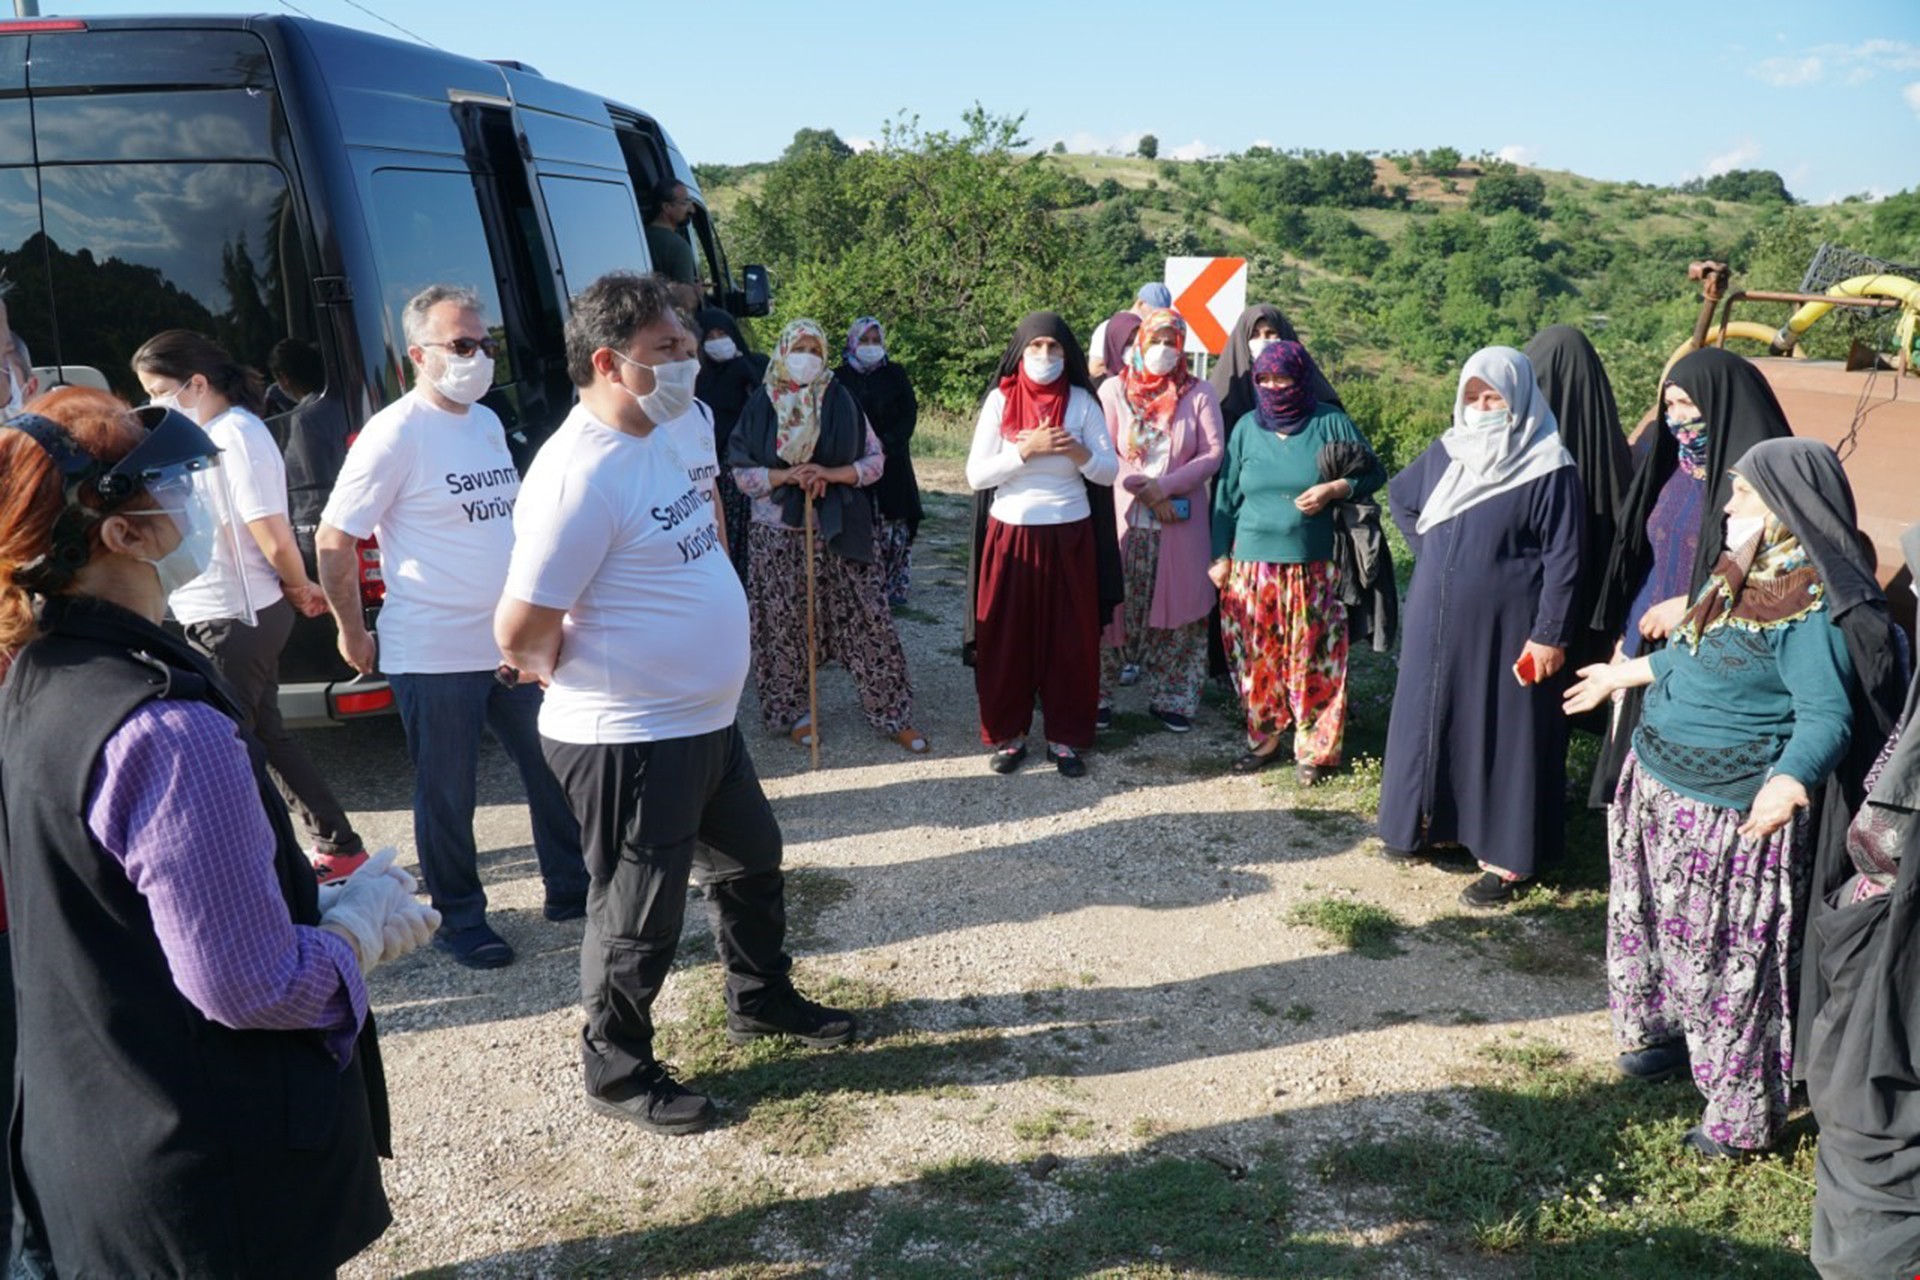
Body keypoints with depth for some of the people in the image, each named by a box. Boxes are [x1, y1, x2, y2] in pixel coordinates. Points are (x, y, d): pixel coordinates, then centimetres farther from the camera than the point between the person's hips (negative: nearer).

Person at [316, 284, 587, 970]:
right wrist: (353, 632, -6)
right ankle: (459, 919, 23)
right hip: (434, 654, -7)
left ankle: (570, 888, 31)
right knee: (448, 795, 6)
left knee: (553, 767, 14)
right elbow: (334, 541, -11)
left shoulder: (487, 422, 10)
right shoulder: (396, 433, -14)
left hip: (512, 643, 7)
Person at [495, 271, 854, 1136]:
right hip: (627, 739, -9)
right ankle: (618, 1070, 29)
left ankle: (761, 999, 48)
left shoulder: (685, 424, 1)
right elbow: (521, 631, -25)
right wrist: (573, 673, -5)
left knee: (752, 860, 25)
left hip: (707, 716, 9)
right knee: (640, 917, 7)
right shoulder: (582, 476, -27)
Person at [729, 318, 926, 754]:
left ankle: (893, 714, 9)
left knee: (868, 621, 0)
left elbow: (874, 460, 1)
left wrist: (830, 474, -15)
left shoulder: (841, 402, 2)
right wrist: (786, 476, -16)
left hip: (838, 530, 0)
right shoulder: (761, 406, 1)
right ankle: (792, 711, 22)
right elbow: (741, 472, 0)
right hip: (779, 534, 0)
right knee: (785, 626, 5)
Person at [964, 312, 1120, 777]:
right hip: (1010, 534, 0)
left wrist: (1080, 452, -19)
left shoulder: (1082, 402, 2)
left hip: (1069, 535, 1)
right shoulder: (1000, 400, 0)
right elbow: (976, 474, -5)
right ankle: (1006, 733, 15)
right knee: (1006, 638, 3)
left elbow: (1109, 472, 1)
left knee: (1070, 639, 4)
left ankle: (1066, 738, 14)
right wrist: (1026, 450, -16)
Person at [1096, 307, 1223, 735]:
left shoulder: (1198, 393, 5)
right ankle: (1098, 695, 10)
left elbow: (1212, 454, -3)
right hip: (1123, 519, -1)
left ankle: (1170, 699, 16)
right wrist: (1142, 488, -13)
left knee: (1178, 609, 4)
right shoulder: (1114, 390, 4)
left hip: (1181, 522, 1)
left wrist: (1164, 487, -13)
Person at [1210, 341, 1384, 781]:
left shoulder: (1331, 423, -1)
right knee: (1256, 658, 6)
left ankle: (1314, 749, 12)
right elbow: (1226, 497, 11)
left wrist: (1336, 489, -13)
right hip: (1252, 567, 3)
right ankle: (1264, 738, 21)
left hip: (1314, 568, -2)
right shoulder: (1247, 428, 7)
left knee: (1313, 660, 1)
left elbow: (1375, 473, 5)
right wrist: (1220, 556, 7)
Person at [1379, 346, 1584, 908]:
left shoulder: (1548, 468, -13)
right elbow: (1400, 497, 22)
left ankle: (1505, 856, 9)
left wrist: (1551, 634, -15)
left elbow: (1563, 557, -13)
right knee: (1428, 717, 15)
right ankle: (1426, 821, 31)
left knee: (1502, 731, 1)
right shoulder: (1446, 451, 4)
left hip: (1506, 627, -6)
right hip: (1436, 619, 6)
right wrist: (1430, 553, 11)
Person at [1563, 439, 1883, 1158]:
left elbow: (1827, 715, -27)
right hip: (1661, 789, 9)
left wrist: (1791, 780, -45)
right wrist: (1627, 673, 33)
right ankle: (1668, 1031, 46)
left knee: (1732, 959, 3)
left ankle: (1745, 1115, 18)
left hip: (1732, 816, -9)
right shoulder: (1745, 574, 6)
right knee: (1662, 926, 24)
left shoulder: (1812, 608, -22)